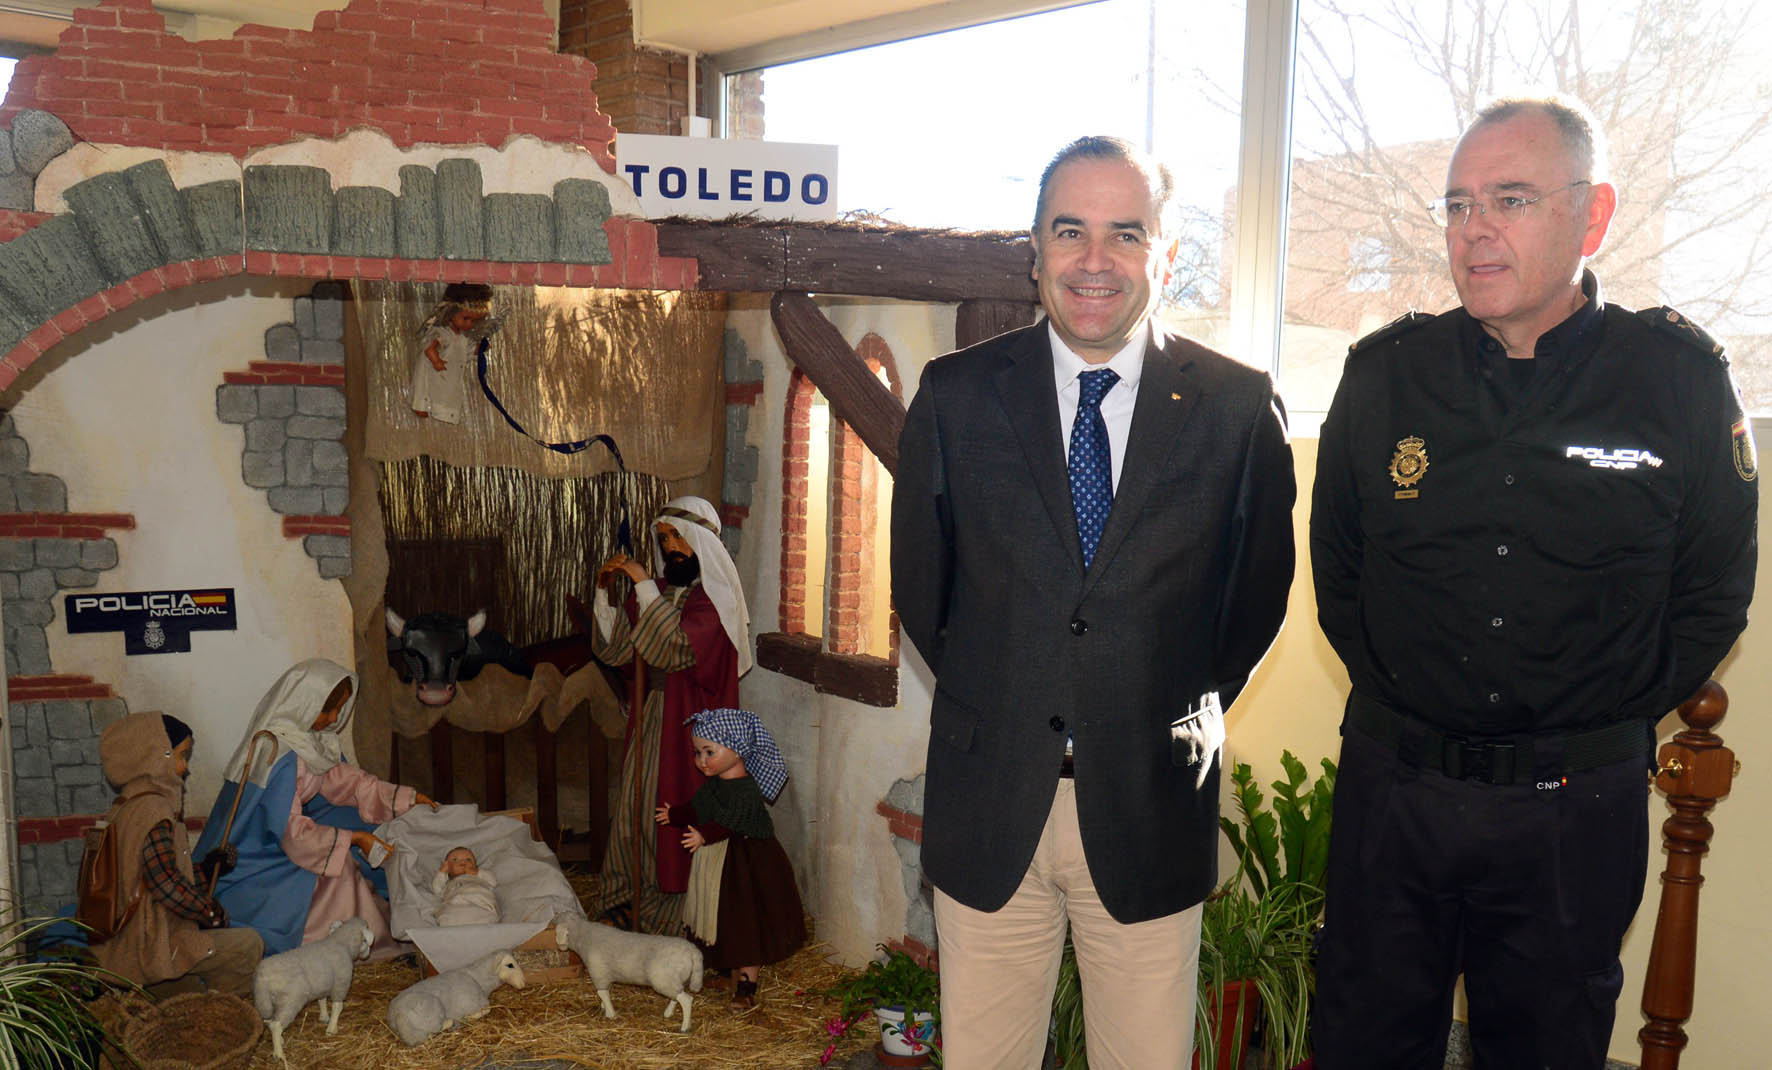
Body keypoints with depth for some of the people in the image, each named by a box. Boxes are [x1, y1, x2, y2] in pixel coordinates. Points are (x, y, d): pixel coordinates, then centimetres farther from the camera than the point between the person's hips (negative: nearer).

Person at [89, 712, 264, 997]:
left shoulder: (126, 808, 12)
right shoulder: (154, 810, -19)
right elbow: (166, 883, -27)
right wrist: (214, 913, -13)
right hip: (147, 950, -10)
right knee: (249, 944, -5)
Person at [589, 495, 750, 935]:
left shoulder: (716, 598, -13)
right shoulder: (661, 592, 9)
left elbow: (673, 647, -28)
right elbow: (613, 648, 5)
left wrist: (644, 587, -26)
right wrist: (605, 590, -6)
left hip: (690, 727, -7)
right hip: (651, 718, 7)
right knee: (634, 809, 14)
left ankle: (669, 914, 14)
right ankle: (628, 900, 29)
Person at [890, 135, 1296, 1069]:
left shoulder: (1239, 407, -4)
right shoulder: (954, 395, -2)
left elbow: (1260, 590, 8)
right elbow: (920, 585, 7)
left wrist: (1196, 711, 7)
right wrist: (990, 706, 7)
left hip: (1151, 811, 0)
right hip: (987, 808, 1)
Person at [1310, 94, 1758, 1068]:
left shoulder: (1683, 381, -5)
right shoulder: (1384, 374, -1)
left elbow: (1714, 591, 4)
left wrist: (1608, 723, 0)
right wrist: (1398, 695, 5)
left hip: (1576, 809, -1)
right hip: (1392, 788, 1)